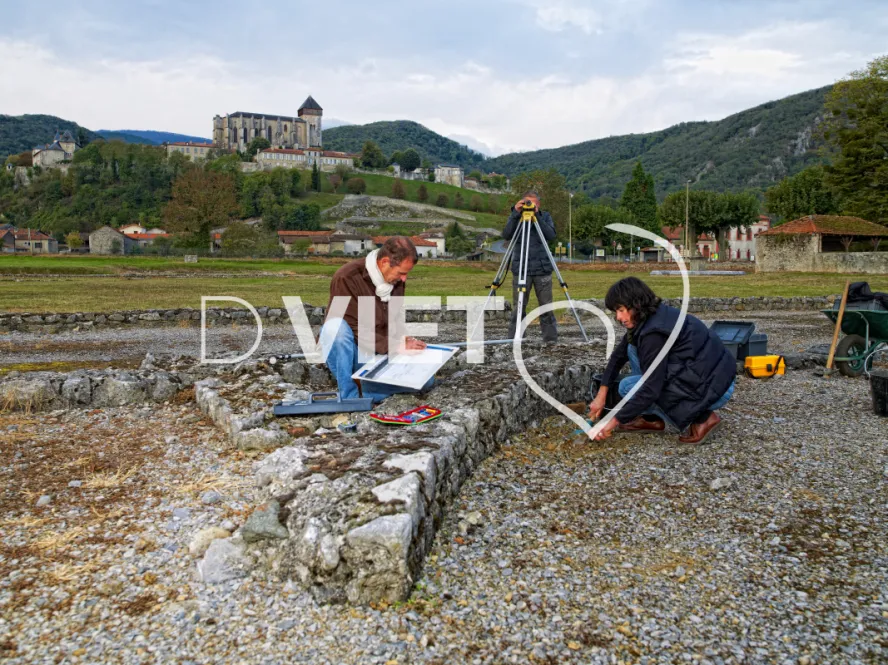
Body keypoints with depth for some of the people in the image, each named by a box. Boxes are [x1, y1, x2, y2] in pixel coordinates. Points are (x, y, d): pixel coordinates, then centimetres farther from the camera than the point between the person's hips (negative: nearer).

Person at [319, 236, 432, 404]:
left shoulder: (396, 280, -1)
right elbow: (354, 329, -24)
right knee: (335, 326, -38)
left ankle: (368, 390, 3)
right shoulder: (347, 278, -21)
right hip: (350, 350, -5)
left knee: (425, 379, -14)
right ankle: (348, 396, -25)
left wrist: (403, 340, -11)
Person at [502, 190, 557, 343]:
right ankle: (513, 339, 7)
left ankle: (550, 336, 12)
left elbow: (551, 236, -9)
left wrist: (537, 216, -18)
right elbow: (506, 236, -10)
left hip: (543, 269, 1)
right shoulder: (516, 217, 5)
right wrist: (516, 214, -19)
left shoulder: (545, 216, 7)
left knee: (546, 306, 2)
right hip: (520, 270, 0)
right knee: (518, 307, -1)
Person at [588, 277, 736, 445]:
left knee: (628, 387, -8)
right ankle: (652, 419, 11)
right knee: (634, 348, 7)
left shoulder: (655, 333, -24)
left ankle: (701, 417, -4)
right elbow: (619, 355, 15)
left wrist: (616, 420, -16)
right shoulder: (646, 318, 3)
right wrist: (602, 393, 11)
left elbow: (651, 389, -24)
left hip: (712, 388, -9)